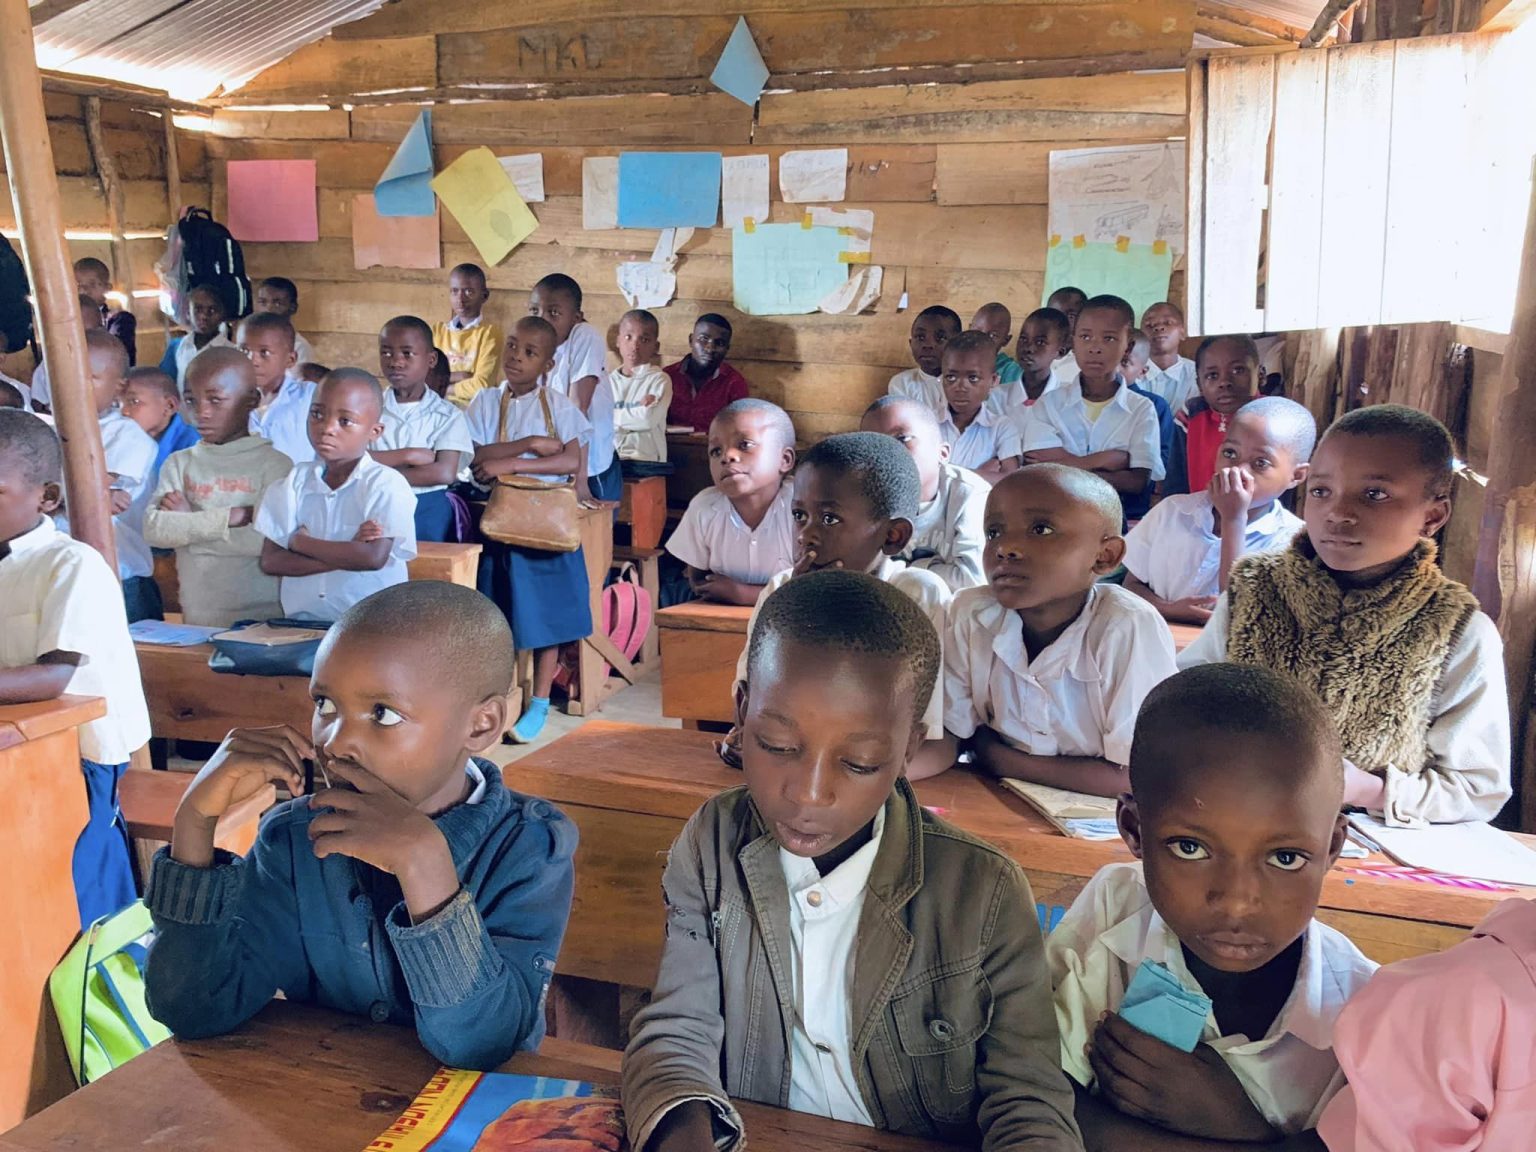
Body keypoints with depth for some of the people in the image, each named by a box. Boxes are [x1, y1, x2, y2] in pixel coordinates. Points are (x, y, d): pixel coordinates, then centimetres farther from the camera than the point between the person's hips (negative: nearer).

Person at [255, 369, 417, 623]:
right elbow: (270, 561, 0)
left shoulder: (387, 484, -5)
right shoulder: (296, 480, 8)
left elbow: (374, 557, -19)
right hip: (301, 621, 3)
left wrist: (301, 542, -7)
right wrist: (345, 555, -12)